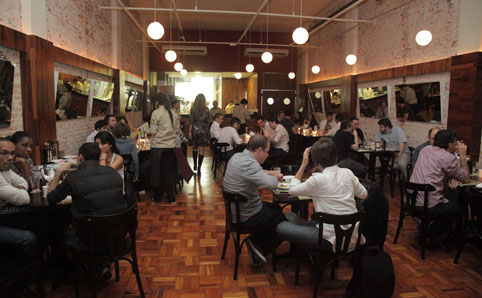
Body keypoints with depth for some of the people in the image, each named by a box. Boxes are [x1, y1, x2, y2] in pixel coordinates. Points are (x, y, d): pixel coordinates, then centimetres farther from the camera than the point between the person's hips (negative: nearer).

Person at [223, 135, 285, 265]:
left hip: (236, 209, 10)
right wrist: (276, 177, -12)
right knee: (284, 220, 4)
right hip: (246, 216, -10)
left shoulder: (237, 156, 4)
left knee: (277, 209, 25)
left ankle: (256, 241, 23)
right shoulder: (249, 164, -28)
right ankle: (257, 244, 11)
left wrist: (271, 173, 8)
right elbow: (272, 184, -35)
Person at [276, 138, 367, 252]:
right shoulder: (348, 173, -1)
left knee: (281, 228, -5)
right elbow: (364, 195, 14)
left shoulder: (318, 179, -19)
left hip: (335, 240, -7)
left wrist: (303, 164, -3)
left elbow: (292, 190, -5)